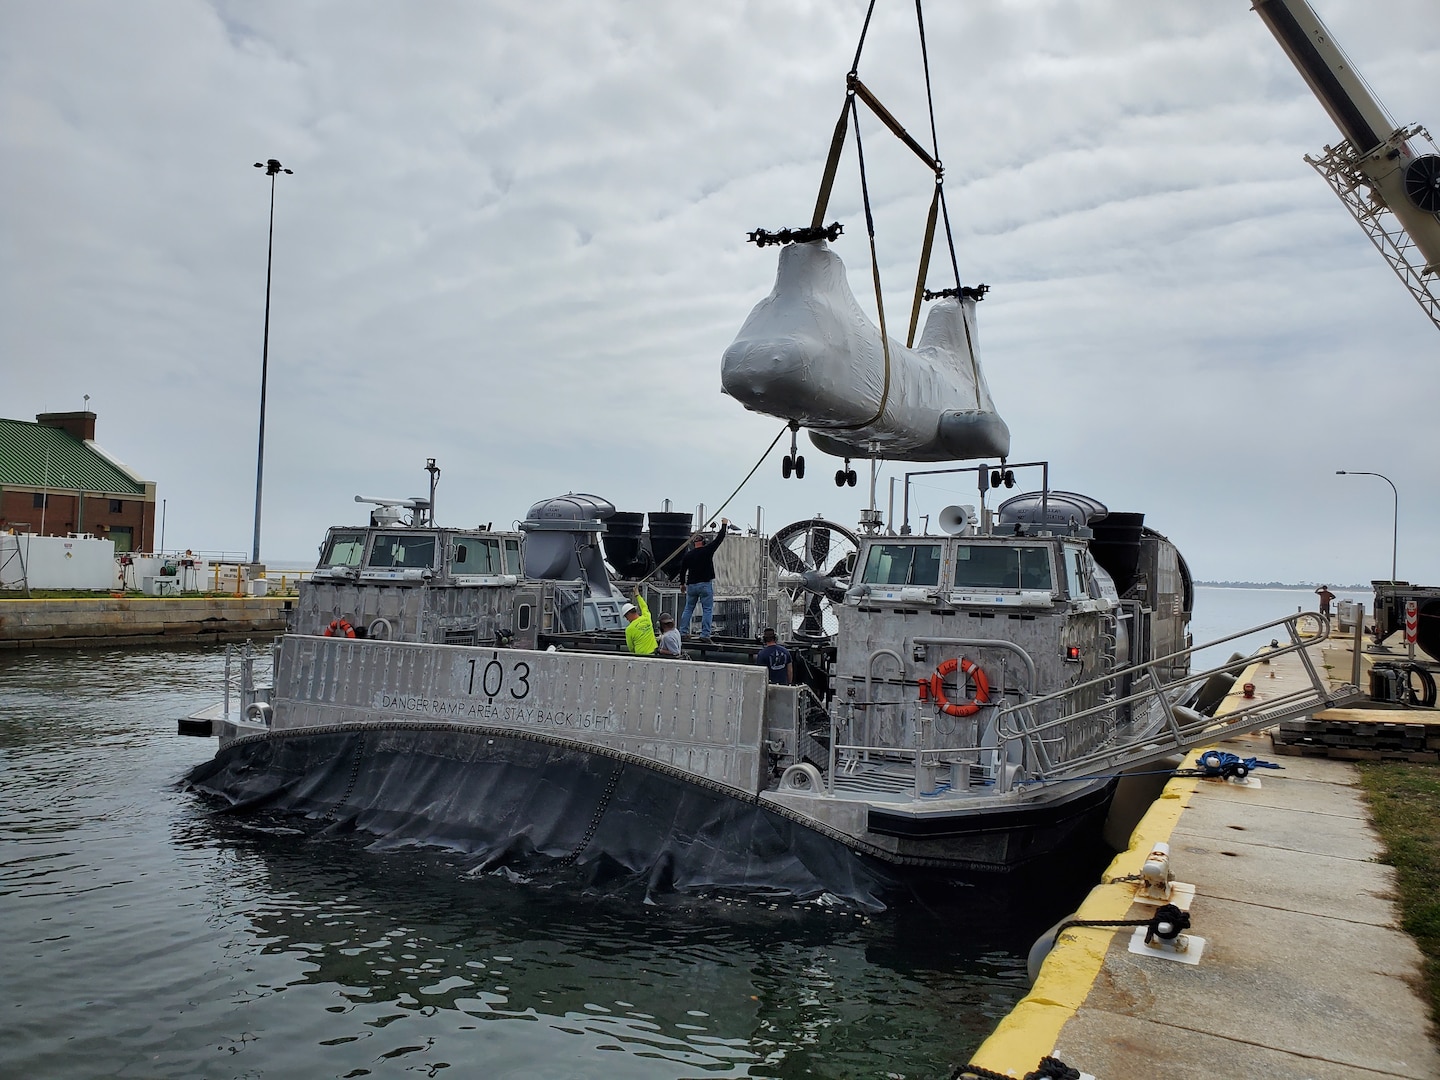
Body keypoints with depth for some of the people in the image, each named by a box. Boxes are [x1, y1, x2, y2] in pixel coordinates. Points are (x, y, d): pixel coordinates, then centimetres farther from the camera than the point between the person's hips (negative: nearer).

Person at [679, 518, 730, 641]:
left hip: (691, 585, 4)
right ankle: (705, 634, -10)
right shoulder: (707, 550, -6)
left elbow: (682, 570, 14)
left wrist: (682, 583, 29)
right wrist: (724, 525, 12)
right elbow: (719, 539, -1)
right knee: (707, 610, -2)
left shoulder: (688, 555, 6)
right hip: (705, 585, -4)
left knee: (688, 609, 13)